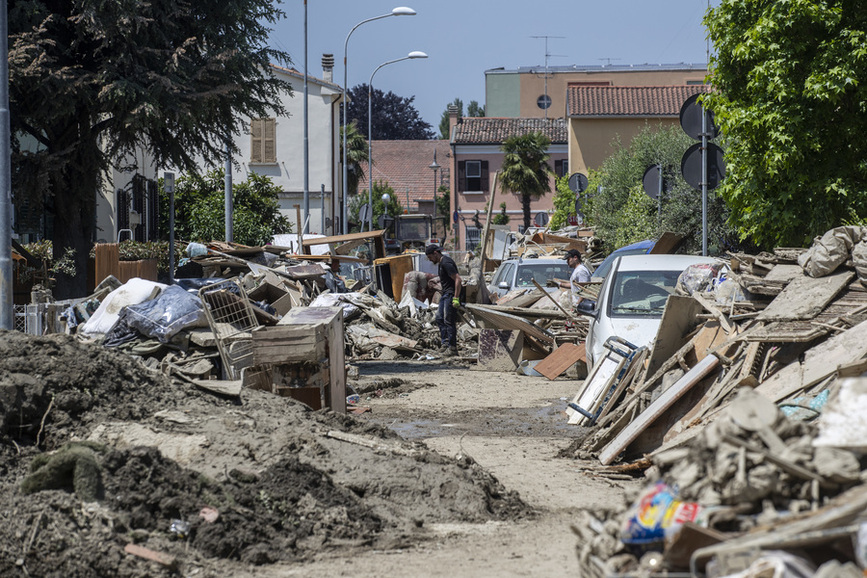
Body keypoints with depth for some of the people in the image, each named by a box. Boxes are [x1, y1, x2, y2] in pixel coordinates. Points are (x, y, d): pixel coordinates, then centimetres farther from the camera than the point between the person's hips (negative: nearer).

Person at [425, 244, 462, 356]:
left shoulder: (446, 263, -18)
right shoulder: (440, 263, 15)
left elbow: (458, 279, -23)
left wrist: (456, 298, -26)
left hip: (452, 293, -11)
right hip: (445, 294, 11)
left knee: (449, 321, -9)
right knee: (440, 318, 12)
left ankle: (452, 348, -6)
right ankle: (445, 343, 14)